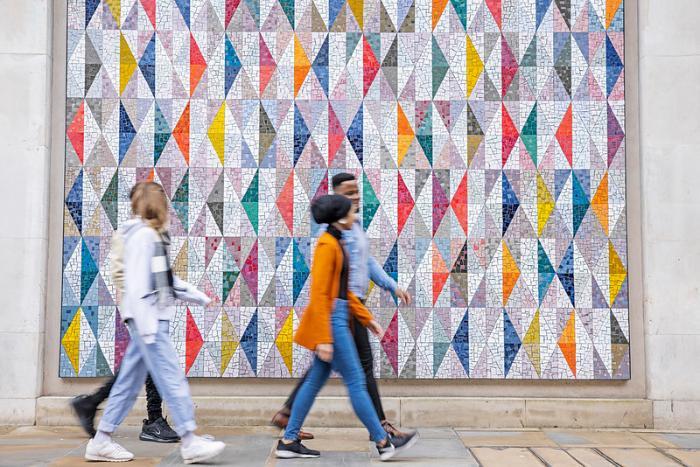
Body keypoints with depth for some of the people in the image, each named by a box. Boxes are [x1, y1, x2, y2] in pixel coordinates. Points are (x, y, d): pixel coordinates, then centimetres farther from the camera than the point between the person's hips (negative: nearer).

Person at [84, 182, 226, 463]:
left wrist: (200, 298, 25)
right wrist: (147, 326, -21)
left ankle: (101, 441, 20)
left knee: (130, 381, 12)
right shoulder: (143, 235, -11)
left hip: (152, 320, 10)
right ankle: (190, 443, -4)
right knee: (172, 380, -8)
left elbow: (166, 280, 23)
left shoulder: (154, 235, 18)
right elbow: (137, 284, -18)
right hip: (148, 319, -10)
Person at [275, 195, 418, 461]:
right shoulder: (327, 244, -16)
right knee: (356, 383, -1)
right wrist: (323, 339, -22)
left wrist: (367, 318, 18)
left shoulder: (336, 242, 14)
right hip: (330, 320, -10)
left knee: (316, 381, 12)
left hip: (338, 317, 10)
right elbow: (319, 294, -20)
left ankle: (288, 442, 19)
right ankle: (383, 442, 9)